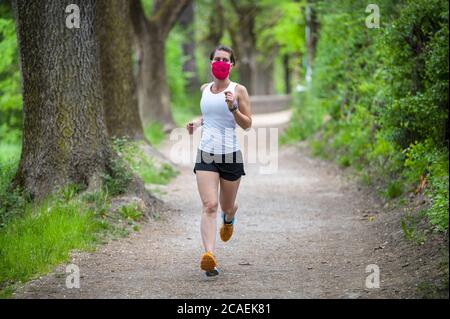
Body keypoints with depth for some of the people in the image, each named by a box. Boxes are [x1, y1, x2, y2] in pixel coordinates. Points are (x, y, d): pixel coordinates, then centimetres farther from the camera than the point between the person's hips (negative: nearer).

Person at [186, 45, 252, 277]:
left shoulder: (238, 90, -2)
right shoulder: (205, 89, 11)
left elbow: (247, 125, -4)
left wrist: (233, 108, -20)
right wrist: (196, 123, 9)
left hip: (231, 155, -2)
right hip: (206, 155, 2)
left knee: (226, 207, 15)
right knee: (209, 206, -15)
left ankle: (229, 218, 54)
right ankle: (209, 256, -27)